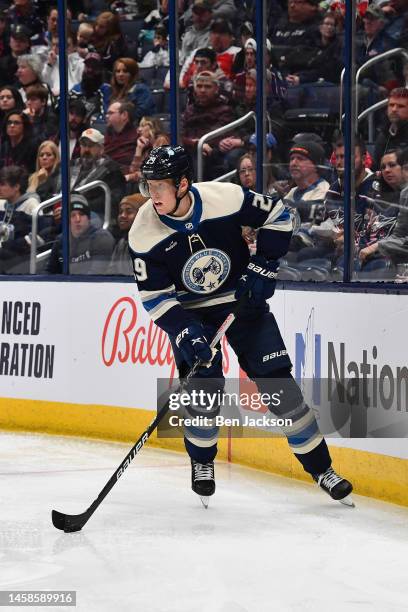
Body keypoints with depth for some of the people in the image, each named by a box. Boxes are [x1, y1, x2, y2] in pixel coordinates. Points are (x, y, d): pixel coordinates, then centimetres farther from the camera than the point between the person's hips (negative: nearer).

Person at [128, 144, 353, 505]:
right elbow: (155, 297, -14)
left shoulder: (226, 198, -23)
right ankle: (202, 462, 16)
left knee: (277, 381, -4)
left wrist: (262, 269, -12)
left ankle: (320, 467, 6)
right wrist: (185, 334, -26)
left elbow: (277, 217, -6)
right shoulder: (144, 233, -20)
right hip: (189, 312, 0)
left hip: (242, 300, 0)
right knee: (205, 387, -13)